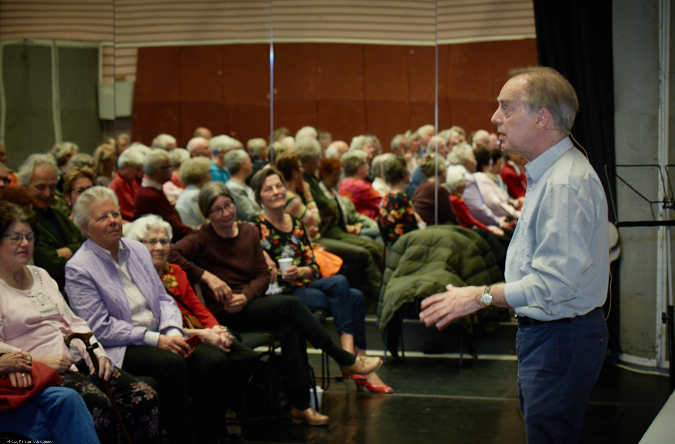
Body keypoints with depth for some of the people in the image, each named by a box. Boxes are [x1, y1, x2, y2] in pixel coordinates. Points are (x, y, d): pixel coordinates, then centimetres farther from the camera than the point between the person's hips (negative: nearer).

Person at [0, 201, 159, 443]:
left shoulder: (41, 276, 24)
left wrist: (97, 352, 5)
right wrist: (41, 361, -18)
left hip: (79, 360, 7)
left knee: (145, 397, -15)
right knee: (98, 404, -34)